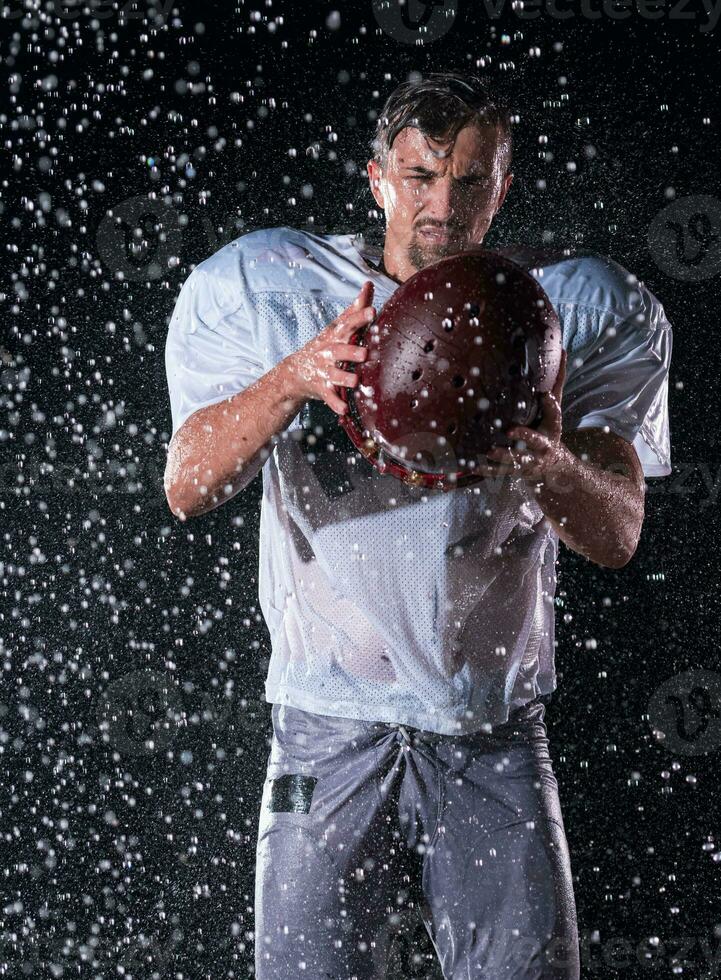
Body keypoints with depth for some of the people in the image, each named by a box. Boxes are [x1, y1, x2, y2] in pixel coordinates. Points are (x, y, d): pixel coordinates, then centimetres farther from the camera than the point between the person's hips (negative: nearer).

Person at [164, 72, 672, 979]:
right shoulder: (263, 285, 0)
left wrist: (547, 469, -29)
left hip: (497, 741, 1)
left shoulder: (587, 309, 1)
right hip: (328, 734, 0)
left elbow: (616, 537, -6)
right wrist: (293, 378, -27)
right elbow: (186, 488, -9)